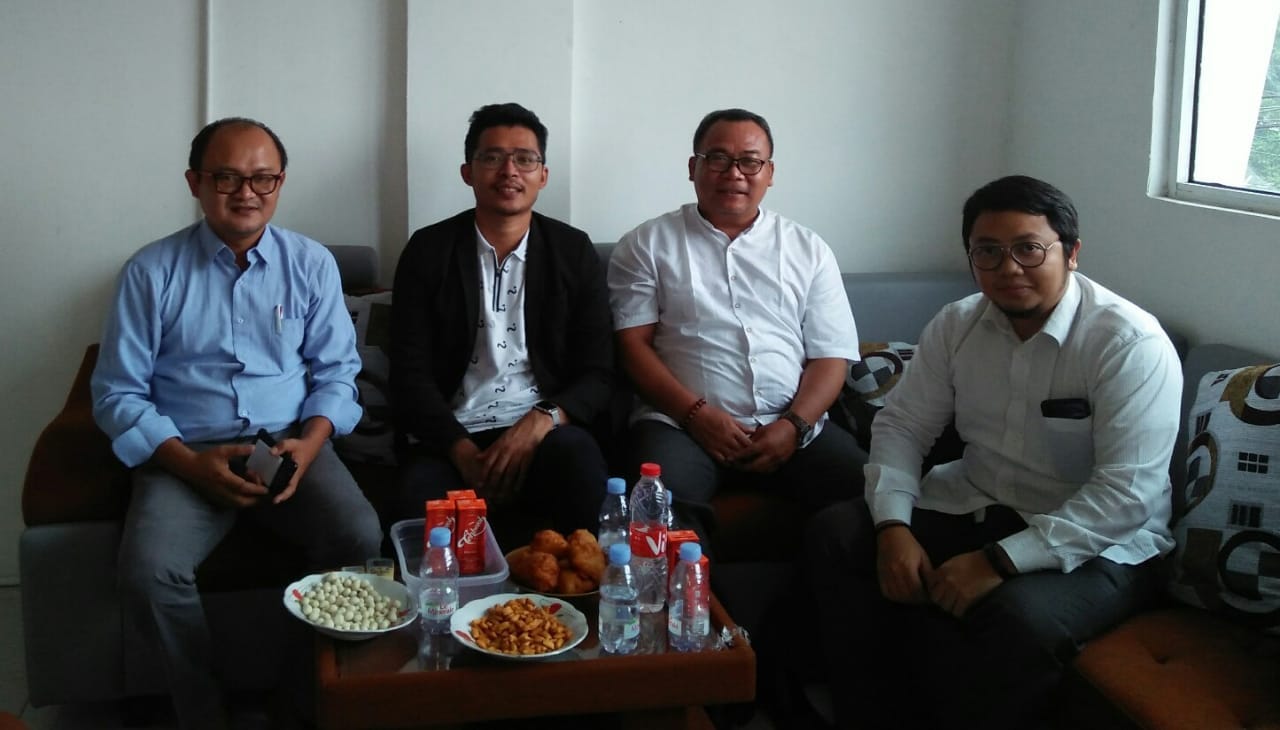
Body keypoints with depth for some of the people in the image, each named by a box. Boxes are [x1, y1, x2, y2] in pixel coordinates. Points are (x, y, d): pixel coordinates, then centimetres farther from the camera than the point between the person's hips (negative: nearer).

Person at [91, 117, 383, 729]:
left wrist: (307, 446, -11)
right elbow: (118, 394, 0)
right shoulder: (152, 272, 1)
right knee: (149, 574, -29)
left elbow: (337, 372, 9)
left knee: (361, 539, -27)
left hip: (291, 446, 1)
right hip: (186, 456, -1)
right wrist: (193, 464, -15)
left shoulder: (312, 264, 7)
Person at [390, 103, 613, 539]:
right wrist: (462, 450, -16)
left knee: (581, 466, -34)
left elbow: (597, 374, 6)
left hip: (543, 432, 1)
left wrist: (541, 421, -16)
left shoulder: (574, 252, 9)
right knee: (420, 500, -34)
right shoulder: (429, 250, 7)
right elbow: (410, 372, 2)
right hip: (450, 437, -1)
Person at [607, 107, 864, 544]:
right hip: (681, 423, -2)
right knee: (664, 501, -34)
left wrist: (792, 426, -8)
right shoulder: (648, 244, 12)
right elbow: (633, 344, 3)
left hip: (793, 428, 2)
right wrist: (696, 413, -10)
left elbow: (831, 357, 10)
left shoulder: (809, 249, 17)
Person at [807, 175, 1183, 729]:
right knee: (836, 535, -8)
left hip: (1098, 543, -6)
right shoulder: (956, 325, 0)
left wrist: (1000, 560, -31)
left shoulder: (1131, 344, -19)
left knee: (1020, 617, -36)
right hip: (975, 507, 6)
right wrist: (893, 528, -16)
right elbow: (901, 426, 3)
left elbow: (1126, 494, -25)